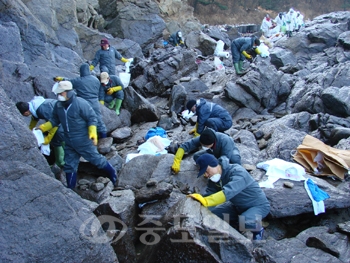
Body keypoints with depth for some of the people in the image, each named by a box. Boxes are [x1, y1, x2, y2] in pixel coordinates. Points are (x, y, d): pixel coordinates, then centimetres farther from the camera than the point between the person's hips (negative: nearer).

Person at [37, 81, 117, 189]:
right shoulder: (58, 106, 0)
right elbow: (54, 121, 12)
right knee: (69, 166, 14)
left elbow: (92, 118, -15)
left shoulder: (80, 103, -19)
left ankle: (113, 175, 29)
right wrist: (42, 128, 1)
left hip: (84, 141, -6)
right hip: (69, 143, 6)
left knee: (96, 159, 6)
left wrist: (92, 133, -25)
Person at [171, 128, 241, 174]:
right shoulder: (201, 140, -33)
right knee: (196, 157, -19)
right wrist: (176, 162, -39)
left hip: (230, 151, -4)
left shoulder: (224, 141, -44)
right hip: (215, 153, 5)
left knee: (235, 160, -40)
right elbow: (184, 146, -30)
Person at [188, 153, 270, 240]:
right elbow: (209, 194, -12)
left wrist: (205, 201, -55)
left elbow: (228, 192, -47)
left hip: (259, 205, -7)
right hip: (238, 206, 7)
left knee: (244, 222, -36)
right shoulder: (213, 178, -6)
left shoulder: (237, 172, -32)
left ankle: (257, 230, -2)